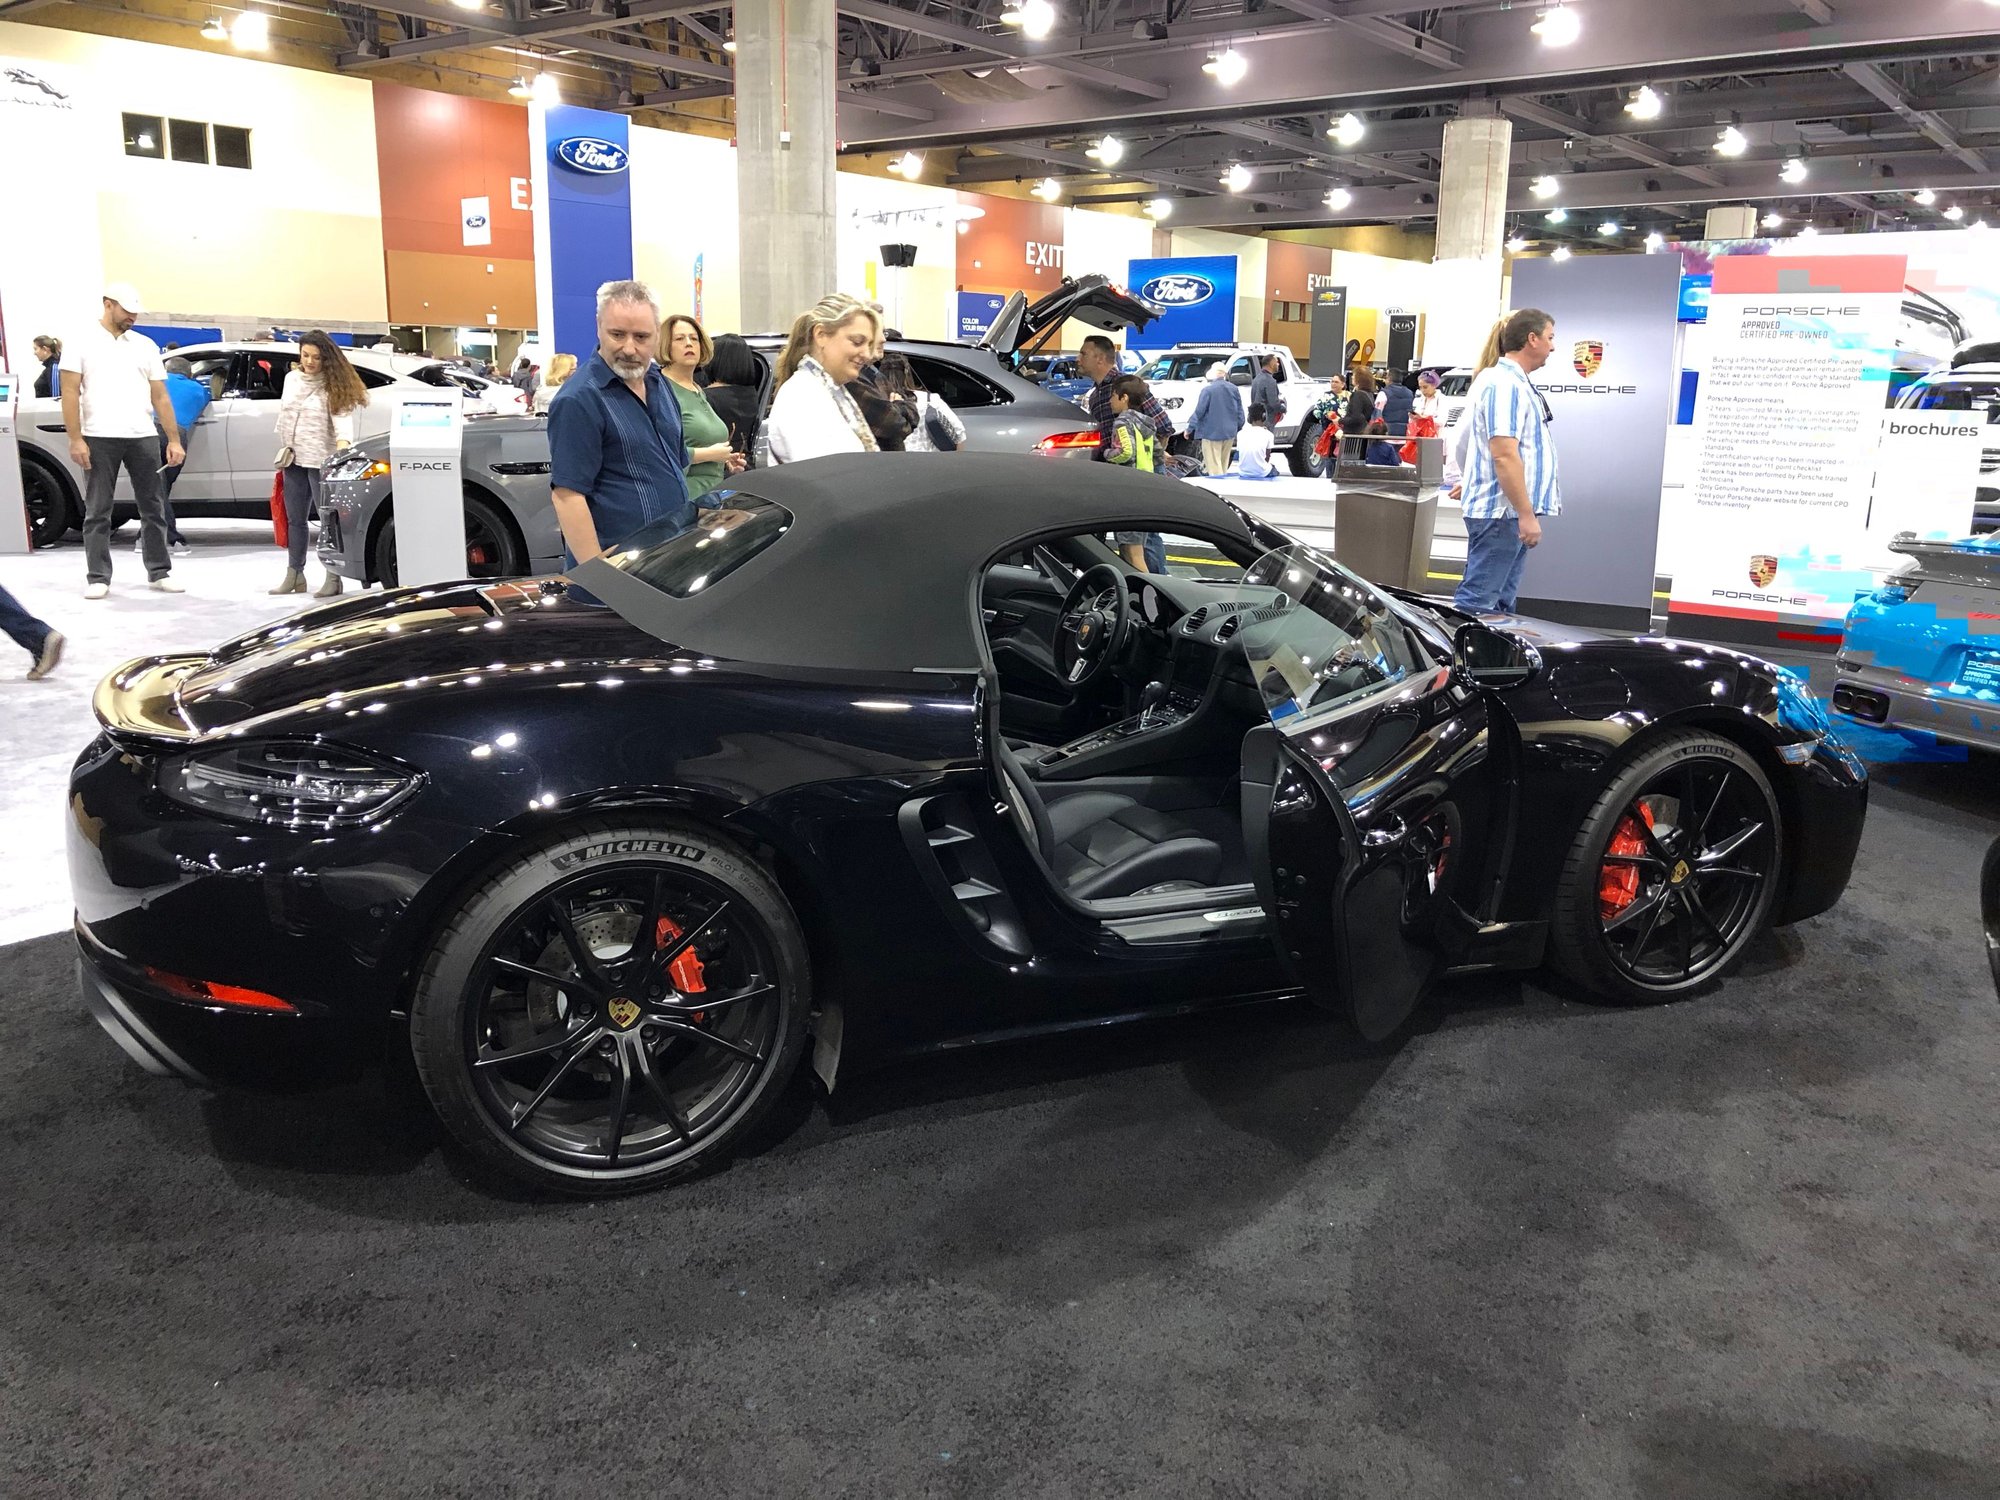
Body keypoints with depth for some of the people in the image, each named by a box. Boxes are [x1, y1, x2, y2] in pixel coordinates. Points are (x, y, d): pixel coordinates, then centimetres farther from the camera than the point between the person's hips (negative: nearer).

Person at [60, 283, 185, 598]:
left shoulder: (145, 345, 13)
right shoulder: (82, 344, 3)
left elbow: (160, 397, 11)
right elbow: (70, 393, -1)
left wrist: (174, 440, 4)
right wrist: (76, 440, -10)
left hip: (143, 438, 3)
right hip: (99, 439, -3)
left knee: (152, 508, 6)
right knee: (97, 512, 2)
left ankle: (160, 572, 14)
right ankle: (98, 578, 6)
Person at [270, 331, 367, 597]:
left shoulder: (332, 385, -6)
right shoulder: (291, 378, 11)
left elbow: (341, 415, -19)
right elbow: (283, 415, 19)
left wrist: (342, 442, -37)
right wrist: (283, 448, 16)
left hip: (320, 460, -6)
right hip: (293, 459, 6)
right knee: (295, 519, 10)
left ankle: (333, 578, -1)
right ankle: (294, 575, 18)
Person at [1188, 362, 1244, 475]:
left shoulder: (1207, 390, -15)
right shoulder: (1233, 389, 3)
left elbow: (1199, 411, -13)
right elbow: (1240, 412, 9)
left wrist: (1189, 428, -4)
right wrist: (1238, 428, 20)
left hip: (1212, 433, -6)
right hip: (1229, 433, 6)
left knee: (1214, 465, -3)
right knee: (1223, 464, 19)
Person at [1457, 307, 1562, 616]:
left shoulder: (1516, 383, 18)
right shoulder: (1504, 384, -14)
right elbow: (1503, 455, -22)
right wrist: (1526, 515, -22)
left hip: (1512, 513, 11)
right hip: (1501, 512, -11)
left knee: (1502, 604, 13)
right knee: (1476, 603, -10)